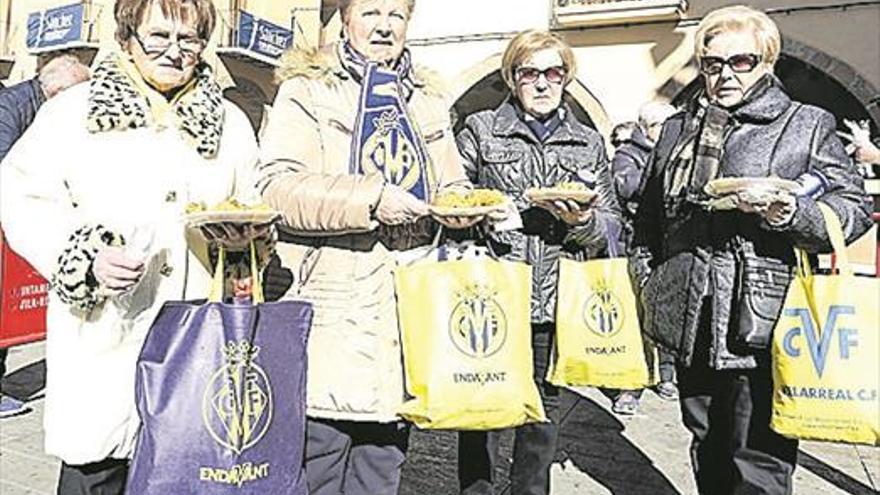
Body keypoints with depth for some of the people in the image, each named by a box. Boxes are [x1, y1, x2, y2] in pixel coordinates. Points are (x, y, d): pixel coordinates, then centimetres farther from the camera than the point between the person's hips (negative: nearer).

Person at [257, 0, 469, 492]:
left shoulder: (430, 99, 19)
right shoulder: (307, 89, 2)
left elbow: (453, 186, 23)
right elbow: (277, 186, -11)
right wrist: (371, 197, -20)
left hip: (409, 305, 5)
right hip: (330, 306, -4)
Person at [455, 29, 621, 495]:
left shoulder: (589, 143, 14)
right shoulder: (479, 130, 7)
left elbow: (611, 227, 12)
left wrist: (582, 221, -8)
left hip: (555, 301, 3)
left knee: (544, 412, 13)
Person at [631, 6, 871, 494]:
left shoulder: (808, 125, 3)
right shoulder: (677, 128, 15)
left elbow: (854, 209, -2)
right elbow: (648, 220, 18)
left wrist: (790, 213, -21)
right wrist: (647, 287, 12)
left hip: (764, 325, -4)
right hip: (692, 325, 5)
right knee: (707, 452, 19)